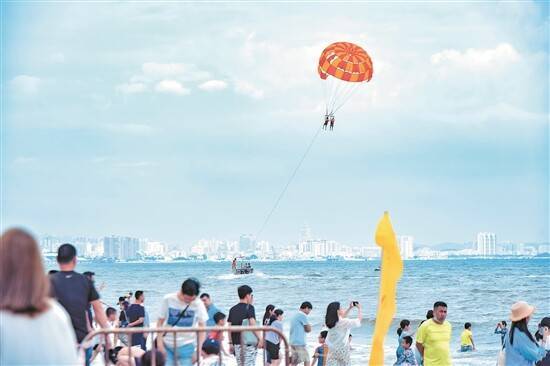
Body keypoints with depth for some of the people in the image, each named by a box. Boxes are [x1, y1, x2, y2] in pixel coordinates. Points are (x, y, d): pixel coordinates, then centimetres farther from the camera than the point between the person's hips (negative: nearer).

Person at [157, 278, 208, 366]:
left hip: (187, 345, -1)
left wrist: (198, 349, -7)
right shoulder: (168, 300, -6)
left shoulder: (198, 304, -6)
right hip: (168, 345, 1)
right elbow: (160, 322, 2)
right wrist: (160, 342, -4)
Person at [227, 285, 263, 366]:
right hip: (248, 342, -6)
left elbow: (229, 328, 12)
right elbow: (252, 324, -15)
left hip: (237, 343, 6)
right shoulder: (249, 307, -6)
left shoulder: (233, 309, 12)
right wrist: (260, 338, -14)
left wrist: (231, 343, 16)